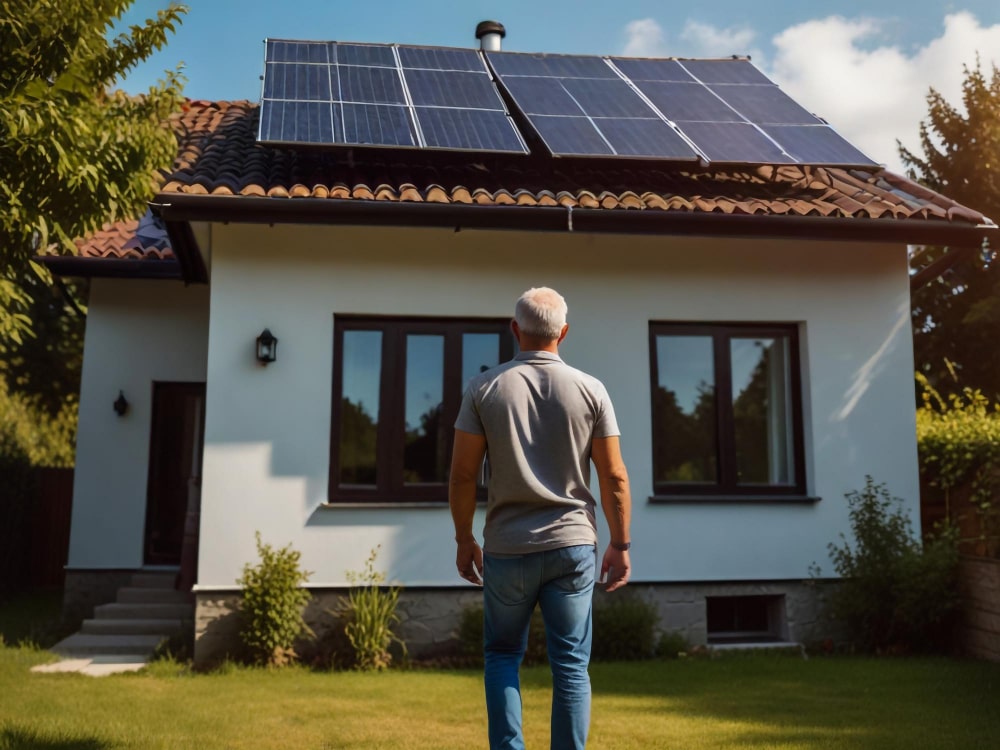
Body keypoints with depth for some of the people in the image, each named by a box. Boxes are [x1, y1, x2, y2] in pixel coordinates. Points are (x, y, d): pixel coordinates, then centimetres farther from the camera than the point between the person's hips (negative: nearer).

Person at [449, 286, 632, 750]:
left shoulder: (485, 388, -3)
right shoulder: (590, 390, -2)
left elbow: (463, 474, -3)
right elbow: (614, 477, -2)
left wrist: (464, 539, 9)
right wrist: (620, 545, 7)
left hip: (507, 548, 0)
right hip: (573, 544, 0)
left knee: (502, 655, 16)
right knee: (571, 666, 8)